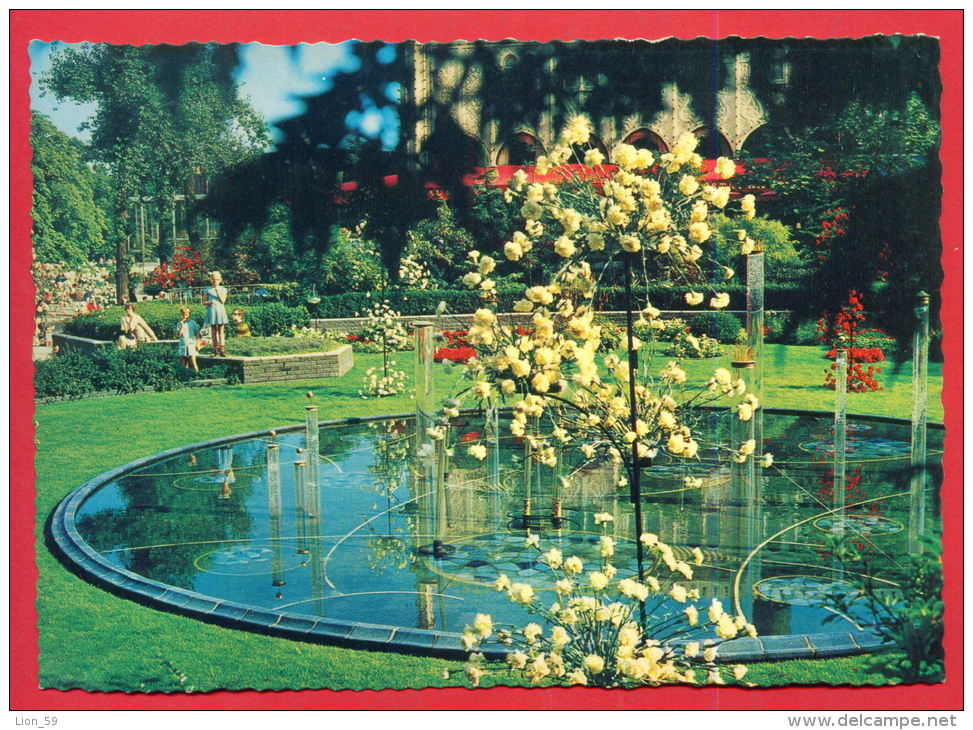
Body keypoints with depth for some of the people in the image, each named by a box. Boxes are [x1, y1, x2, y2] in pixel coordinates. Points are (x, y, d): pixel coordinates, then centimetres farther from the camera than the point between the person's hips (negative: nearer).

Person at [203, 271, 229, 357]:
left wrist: (217, 291, -13)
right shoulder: (208, 290, 6)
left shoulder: (223, 289, 6)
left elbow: (223, 300, -6)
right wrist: (210, 302, -14)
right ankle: (215, 350, 8)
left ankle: (222, 350, -1)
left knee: (220, 331, -1)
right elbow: (204, 302, 6)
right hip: (211, 310, 1)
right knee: (214, 331, 4)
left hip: (220, 310, -1)